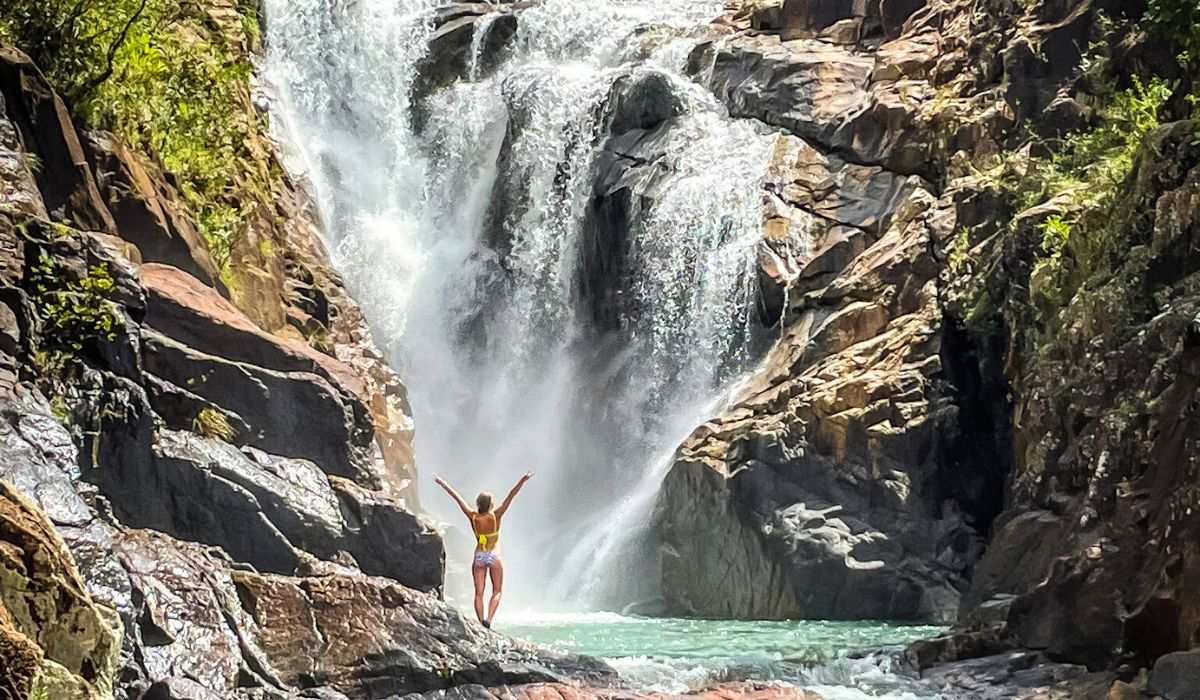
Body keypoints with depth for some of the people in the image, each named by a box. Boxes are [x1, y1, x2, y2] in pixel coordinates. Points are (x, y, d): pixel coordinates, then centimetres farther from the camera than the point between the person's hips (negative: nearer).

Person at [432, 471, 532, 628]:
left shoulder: (473, 517, -9)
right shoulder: (495, 516, -15)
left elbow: (457, 497, -4)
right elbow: (510, 497, -19)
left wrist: (442, 483, 1)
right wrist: (523, 480, -24)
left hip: (479, 557, 2)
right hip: (494, 556, -2)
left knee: (479, 592, 8)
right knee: (497, 591, 6)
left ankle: (481, 621, 2)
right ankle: (488, 618, -13)